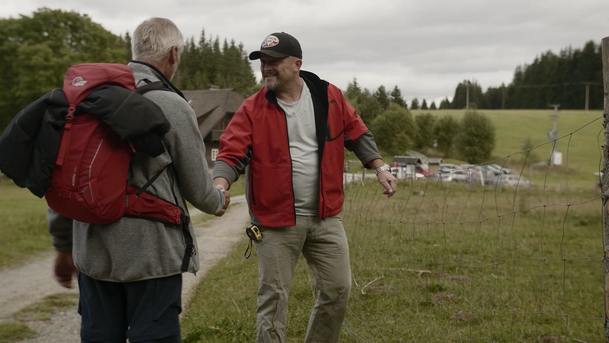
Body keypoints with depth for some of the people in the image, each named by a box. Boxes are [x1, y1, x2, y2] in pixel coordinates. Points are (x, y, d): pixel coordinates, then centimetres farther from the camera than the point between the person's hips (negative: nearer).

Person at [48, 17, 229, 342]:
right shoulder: (171, 105, -11)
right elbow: (197, 188, -4)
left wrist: (64, 244, 18)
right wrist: (219, 201, 20)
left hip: (92, 253, 5)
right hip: (152, 254, -5)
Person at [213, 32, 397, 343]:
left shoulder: (330, 97, 0)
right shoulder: (252, 109, -6)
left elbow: (357, 135, 11)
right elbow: (231, 153, -13)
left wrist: (380, 168, 5)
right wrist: (220, 186, -31)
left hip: (325, 216, 3)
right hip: (276, 220, -2)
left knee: (337, 290, 9)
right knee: (273, 297, 3)